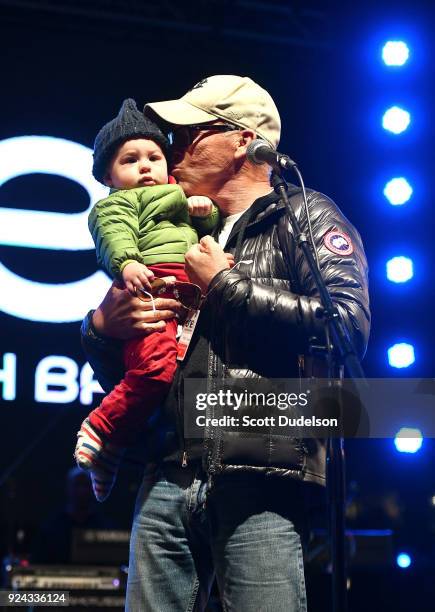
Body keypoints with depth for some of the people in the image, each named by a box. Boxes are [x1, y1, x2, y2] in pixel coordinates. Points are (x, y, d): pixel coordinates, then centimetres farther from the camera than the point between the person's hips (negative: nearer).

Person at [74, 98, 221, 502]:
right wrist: (127, 263, -29)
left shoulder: (174, 196, 39)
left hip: (190, 296, 8)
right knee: (155, 367, -30)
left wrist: (205, 210, 13)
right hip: (153, 284, -8)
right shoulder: (117, 203, 12)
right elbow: (116, 236, -8)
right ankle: (101, 428, -15)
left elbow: (211, 227, 35)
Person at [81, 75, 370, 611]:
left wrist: (226, 285, -4)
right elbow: (118, 377, 30)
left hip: (259, 485, -6)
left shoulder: (304, 215, 8)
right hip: (167, 483, 6)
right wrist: (102, 327, 6)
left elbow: (348, 325, -11)